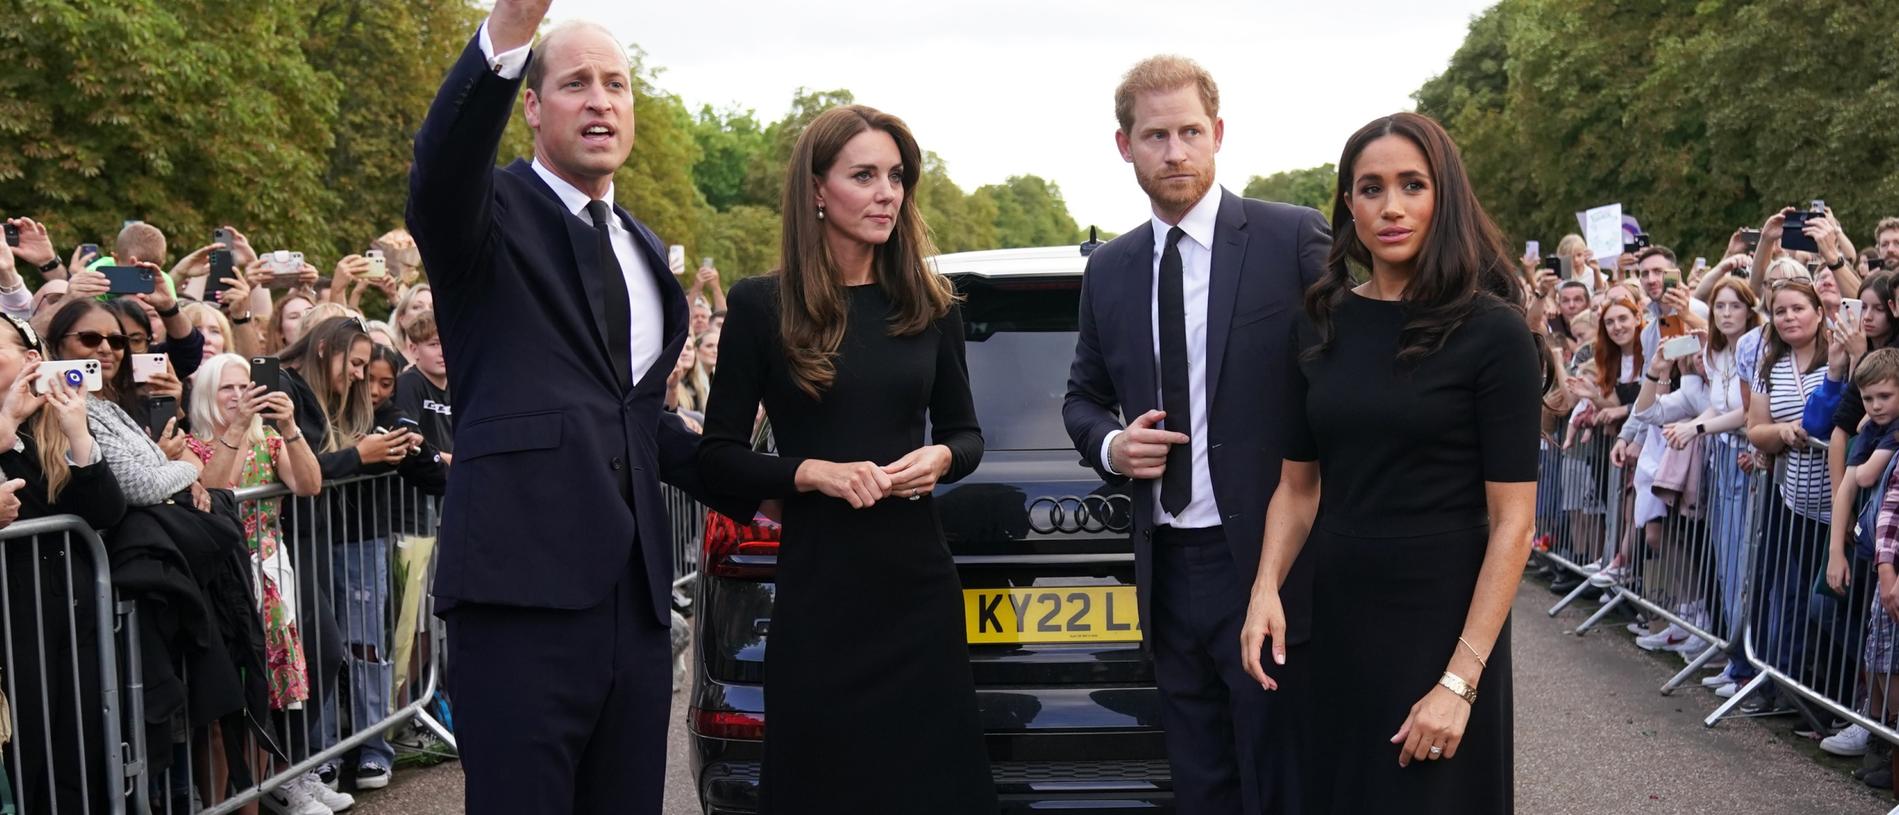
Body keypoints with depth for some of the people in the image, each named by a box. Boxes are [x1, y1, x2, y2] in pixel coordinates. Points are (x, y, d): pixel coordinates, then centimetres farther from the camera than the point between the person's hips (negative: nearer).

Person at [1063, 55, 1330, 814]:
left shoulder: (1295, 238, -6)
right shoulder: (1108, 270, 9)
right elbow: (1084, 396, 19)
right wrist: (1110, 445, -3)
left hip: (1269, 561, -5)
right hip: (1167, 572, 5)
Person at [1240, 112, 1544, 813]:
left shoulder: (1493, 332, -11)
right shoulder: (1321, 325, 3)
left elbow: (1513, 520, -13)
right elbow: (1297, 486, 8)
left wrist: (1460, 681, -18)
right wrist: (1265, 588, -9)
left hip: (1440, 623, -4)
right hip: (1332, 620, 5)